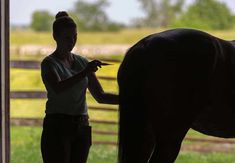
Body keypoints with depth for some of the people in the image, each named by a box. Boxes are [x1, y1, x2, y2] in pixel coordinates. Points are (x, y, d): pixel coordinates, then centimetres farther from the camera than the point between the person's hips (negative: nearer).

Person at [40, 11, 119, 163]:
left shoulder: (82, 62, 13)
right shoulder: (49, 63, -4)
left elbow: (100, 96, 11)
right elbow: (58, 88, -25)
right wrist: (84, 73, -36)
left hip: (81, 127, 6)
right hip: (57, 127, -6)